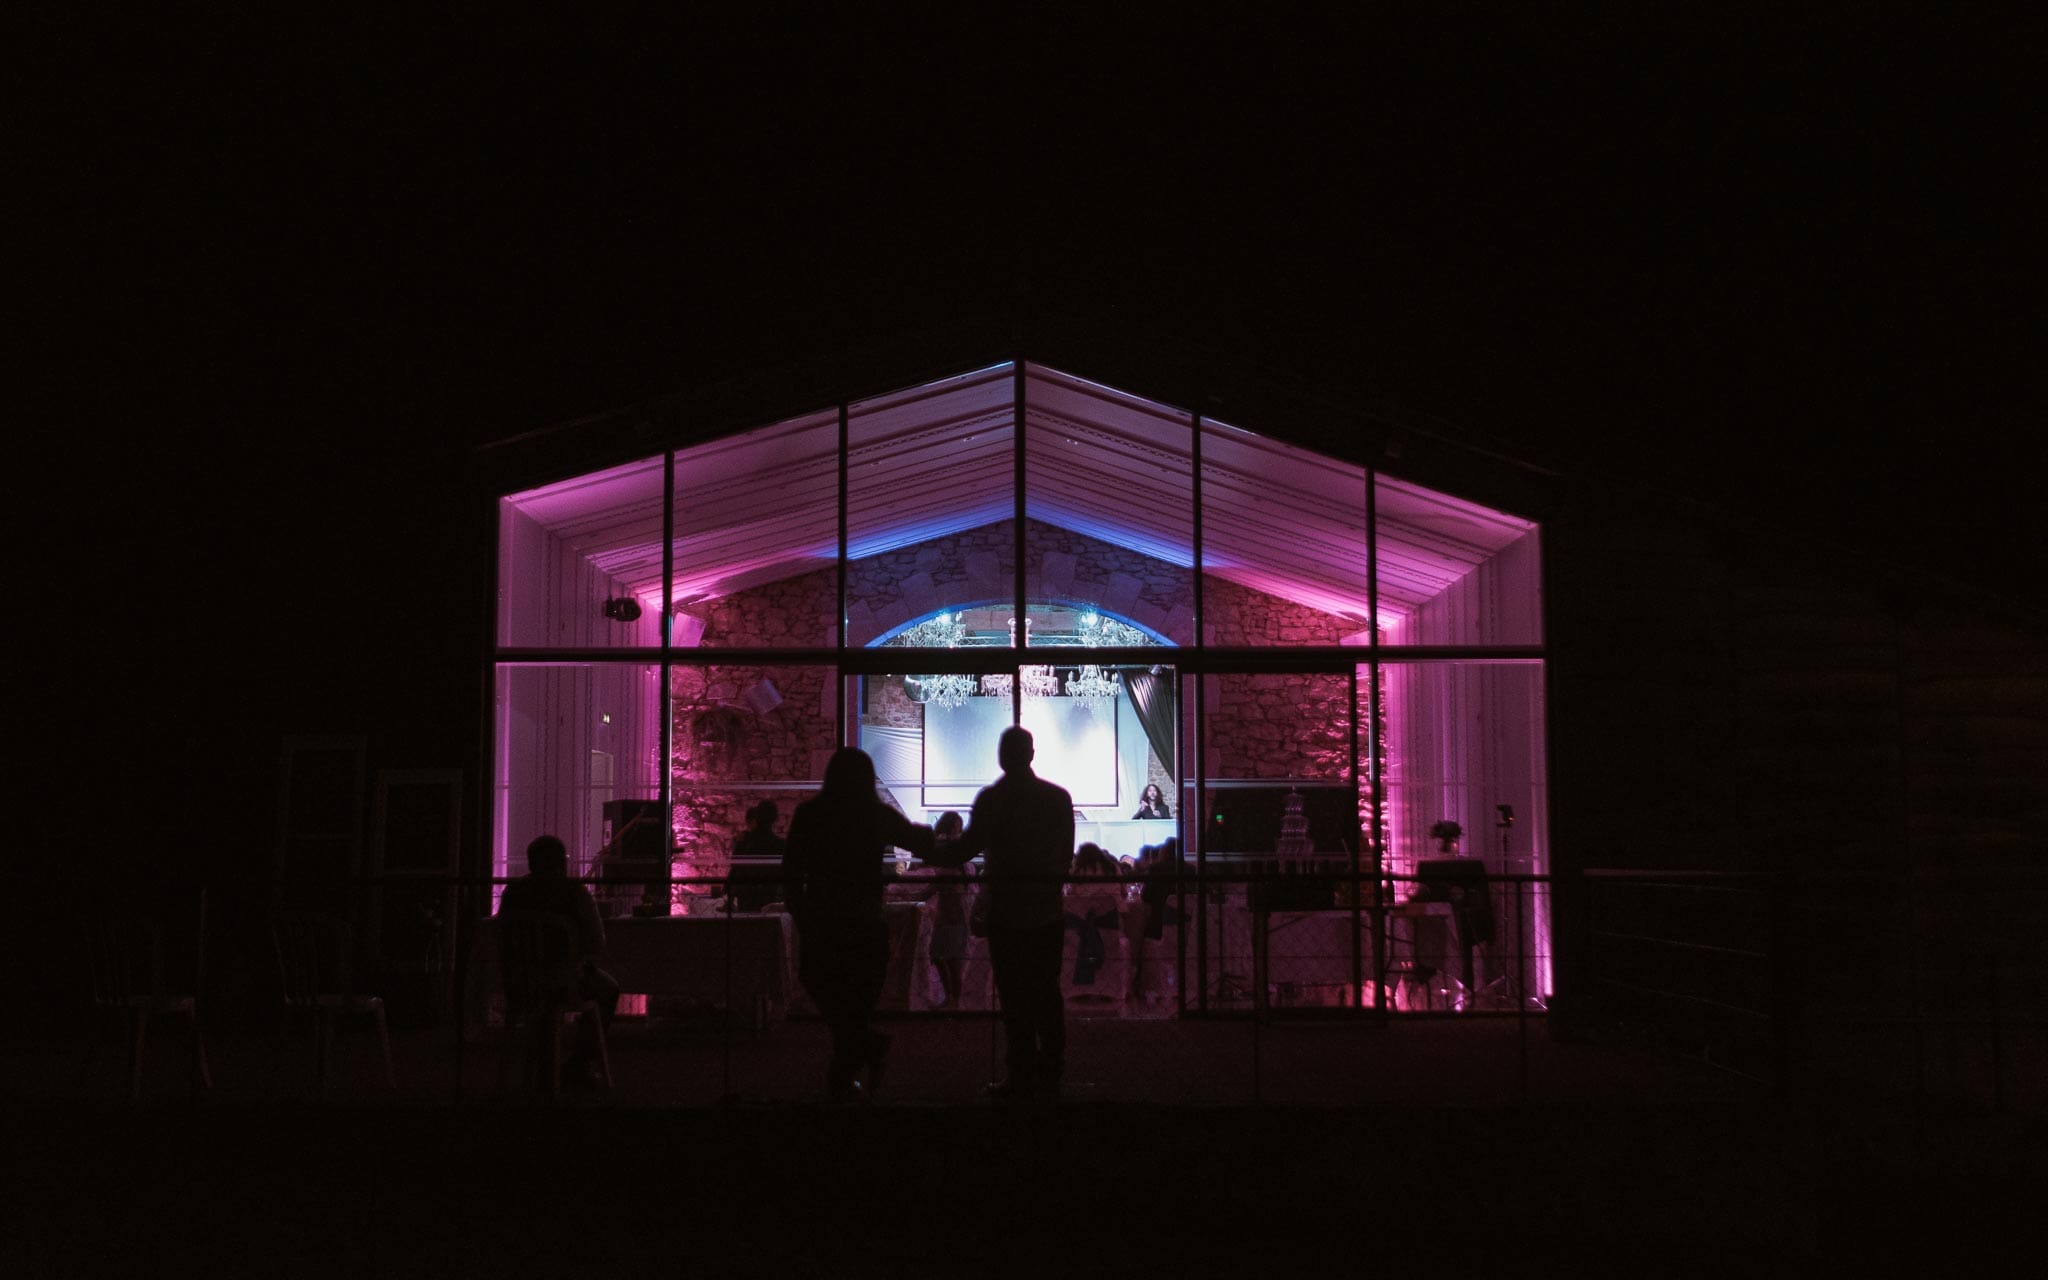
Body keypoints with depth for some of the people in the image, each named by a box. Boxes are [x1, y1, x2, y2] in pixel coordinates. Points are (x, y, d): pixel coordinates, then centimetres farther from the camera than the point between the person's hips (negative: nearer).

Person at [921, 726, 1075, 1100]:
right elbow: (1066, 854, 8)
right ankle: (1049, 1078, 17)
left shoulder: (992, 798, -11)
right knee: (1047, 995, 11)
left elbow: (968, 846, -14)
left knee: (1015, 1000, 1)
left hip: (1007, 914, -4)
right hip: (1049, 911, 4)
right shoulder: (1059, 797, 4)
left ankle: (1020, 1080, 5)